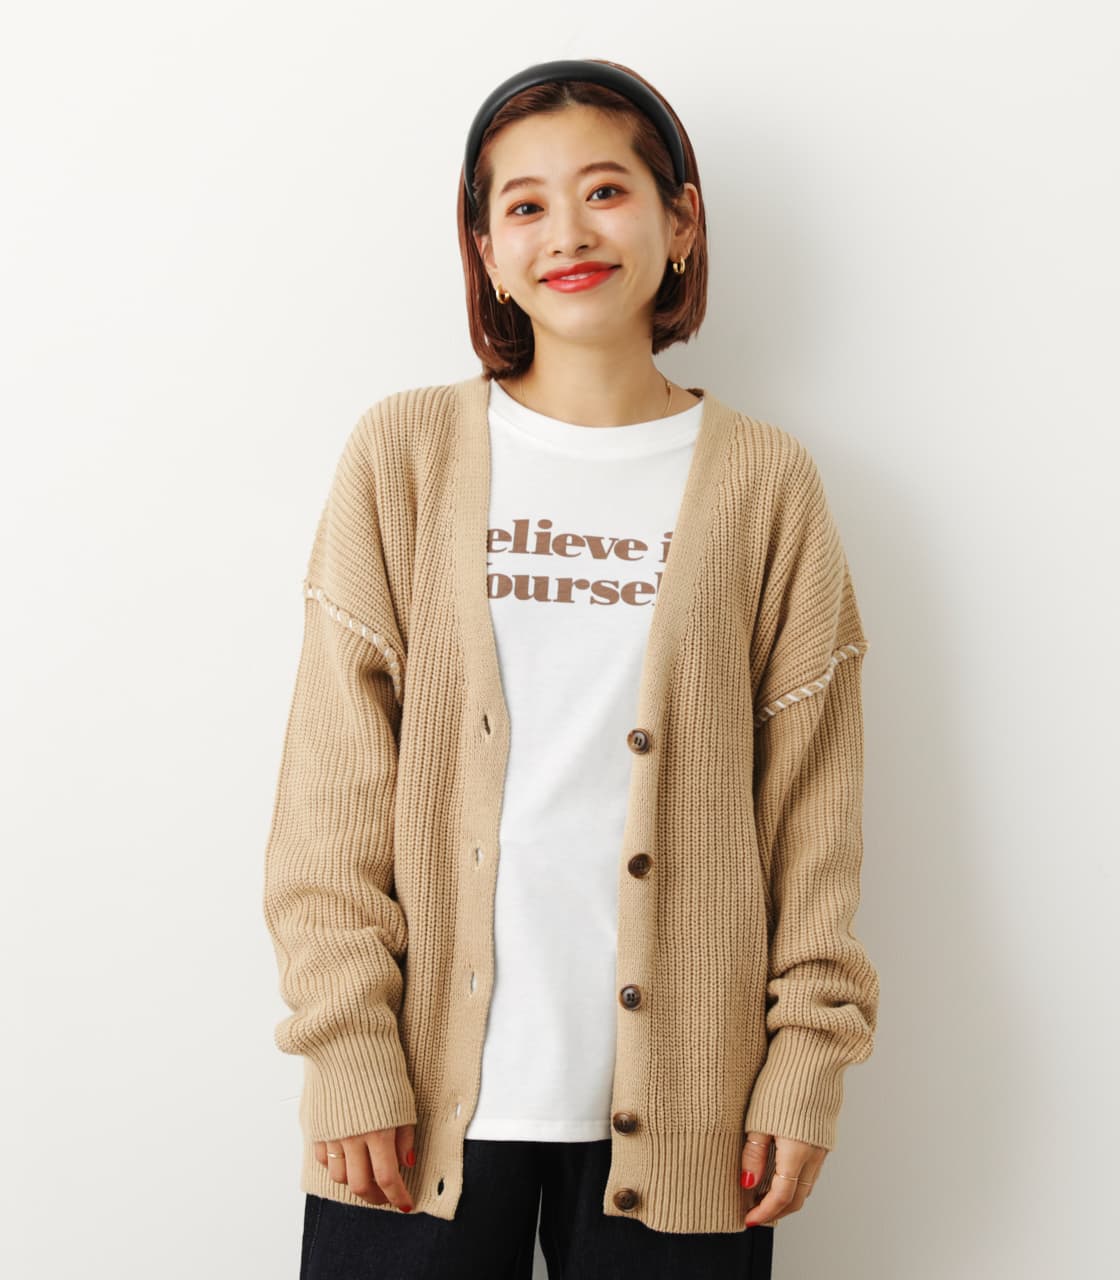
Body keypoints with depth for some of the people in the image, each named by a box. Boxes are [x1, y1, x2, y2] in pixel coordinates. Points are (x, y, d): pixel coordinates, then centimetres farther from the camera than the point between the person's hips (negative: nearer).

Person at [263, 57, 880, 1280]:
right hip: (430, 1092, 0)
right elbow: (334, 779, -1)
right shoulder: (405, 452, 1)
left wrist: (809, 1059, 0)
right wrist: (348, 1044, -6)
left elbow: (813, 801, 3)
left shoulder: (765, 482, 2)